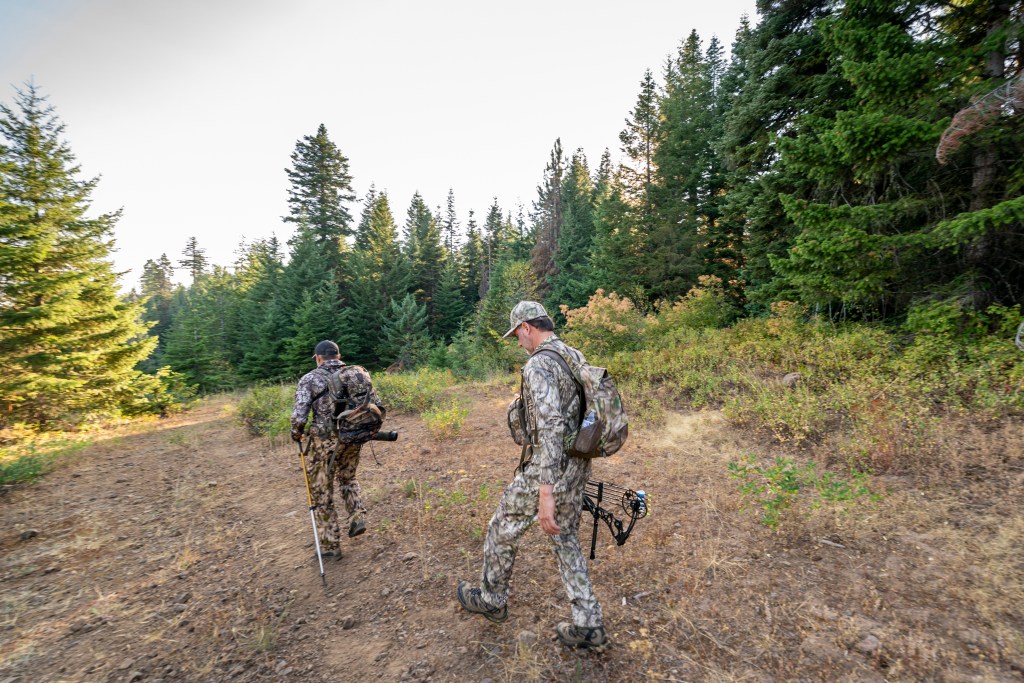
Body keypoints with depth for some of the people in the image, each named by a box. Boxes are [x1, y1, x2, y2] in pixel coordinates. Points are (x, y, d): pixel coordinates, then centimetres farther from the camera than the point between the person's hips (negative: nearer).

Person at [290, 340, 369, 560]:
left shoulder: (310, 379, -7)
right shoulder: (359, 373, 3)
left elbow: (299, 416, -13)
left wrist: (297, 434, 8)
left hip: (324, 442, -4)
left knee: (322, 494, 13)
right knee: (347, 478, 31)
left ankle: (331, 546, 23)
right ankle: (358, 517, 14)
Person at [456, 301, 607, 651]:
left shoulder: (539, 365, -22)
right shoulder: (577, 357, 7)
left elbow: (549, 426, -31)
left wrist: (545, 493, -30)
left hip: (545, 474, -8)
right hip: (577, 469, 8)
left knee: (502, 533, 16)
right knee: (566, 541, 22)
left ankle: (491, 600, 39)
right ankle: (588, 625, 29)